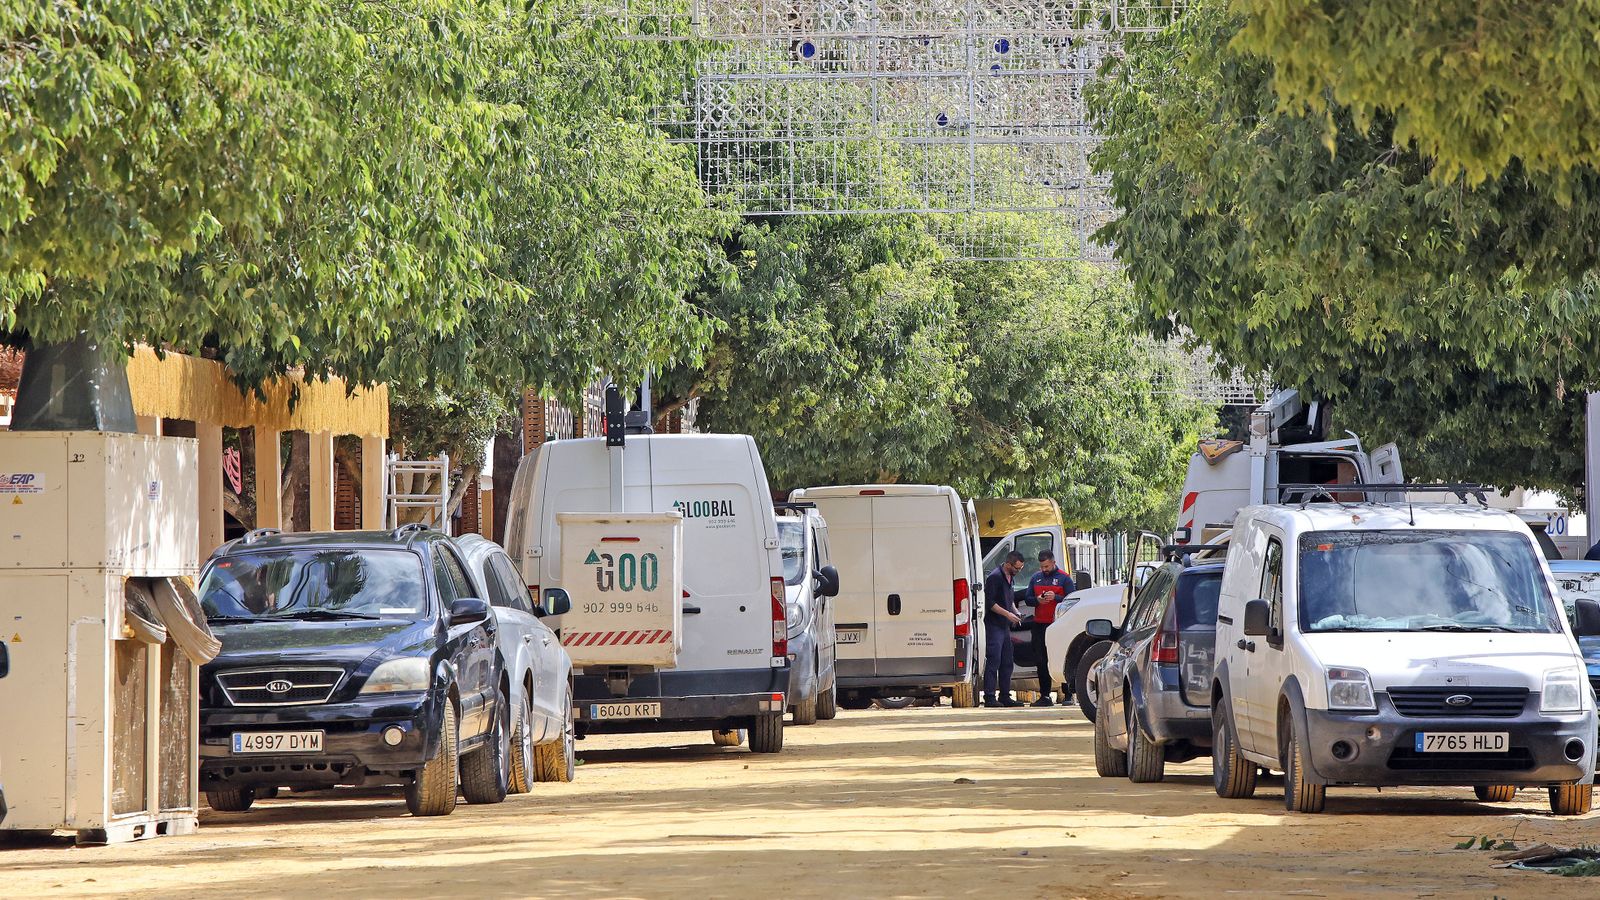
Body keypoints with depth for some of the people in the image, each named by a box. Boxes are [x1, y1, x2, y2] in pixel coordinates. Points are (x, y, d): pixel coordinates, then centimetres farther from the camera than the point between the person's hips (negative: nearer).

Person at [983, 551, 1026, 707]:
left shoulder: (1009, 577, 15)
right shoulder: (994, 577, -13)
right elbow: (990, 603, -17)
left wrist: (1015, 612, 9)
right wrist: (1008, 614, -17)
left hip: (1005, 626, 9)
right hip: (994, 625, -9)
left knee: (1006, 663, 10)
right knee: (993, 662, -10)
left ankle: (1005, 696, 15)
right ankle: (989, 697, -10)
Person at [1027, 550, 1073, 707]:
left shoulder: (1063, 578, 1)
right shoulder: (1036, 578, 14)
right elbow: (1028, 598, 17)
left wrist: (1055, 597, -18)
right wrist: (1037, 600, -4)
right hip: (1039, 624, 5)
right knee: (1041, 661, 5)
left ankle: (1067, 695, 1)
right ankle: (1044, 695, 11)